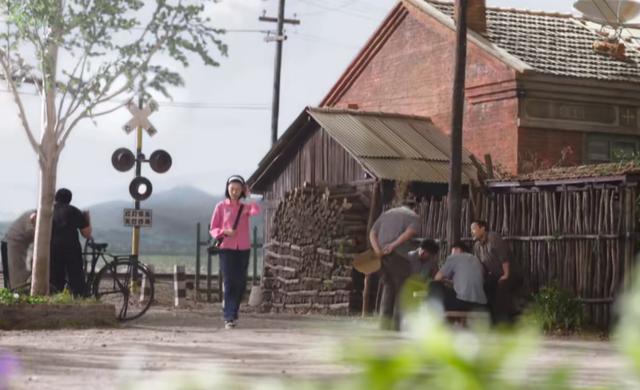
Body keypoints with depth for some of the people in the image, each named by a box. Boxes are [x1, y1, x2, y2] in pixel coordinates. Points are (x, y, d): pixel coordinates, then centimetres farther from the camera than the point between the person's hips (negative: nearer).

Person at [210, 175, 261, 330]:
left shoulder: (245, 207, 7)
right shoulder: (221, 206, 3)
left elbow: (256, 211, -17)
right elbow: (213, 229, 3)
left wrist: (249, 195, -9)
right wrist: (225, 232, -15)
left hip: (243, 249, 3)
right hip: (227, 248, -3)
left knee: (240, 283, 6)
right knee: (229, 282, -10)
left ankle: (232, 313, 23)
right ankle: (229, 318, -12)